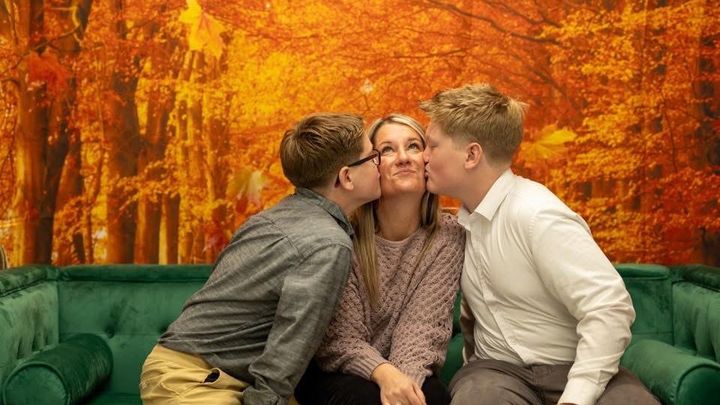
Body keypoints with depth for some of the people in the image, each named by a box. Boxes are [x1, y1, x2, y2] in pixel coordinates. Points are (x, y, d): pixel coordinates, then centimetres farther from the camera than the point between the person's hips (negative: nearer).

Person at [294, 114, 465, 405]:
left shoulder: (448, 236, -7)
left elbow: (423, 325, -14)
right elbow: (340, 338, -16)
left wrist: (406, 375, -33)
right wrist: (383, 373, -35)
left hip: (405, 373, 2)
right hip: (336, 374, -1)